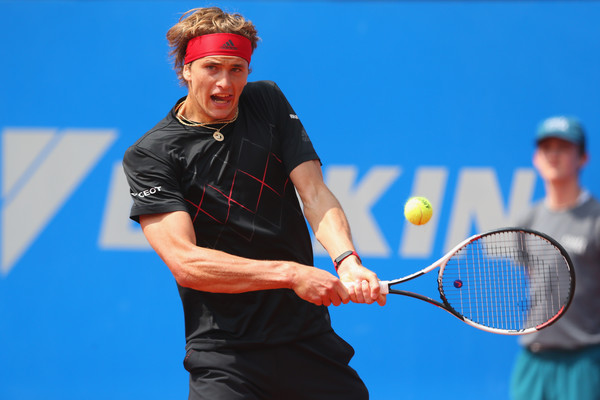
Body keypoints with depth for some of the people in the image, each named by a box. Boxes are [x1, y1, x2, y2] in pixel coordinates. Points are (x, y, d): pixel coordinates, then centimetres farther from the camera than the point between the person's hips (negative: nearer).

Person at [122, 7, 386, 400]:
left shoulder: (268, 102, 8)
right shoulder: (148, 156, -7)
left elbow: (314, 194, -1)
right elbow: (185, 262, -17)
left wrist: (347, 261, -21)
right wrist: (291, 274, -25)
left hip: (310, 337, 4)